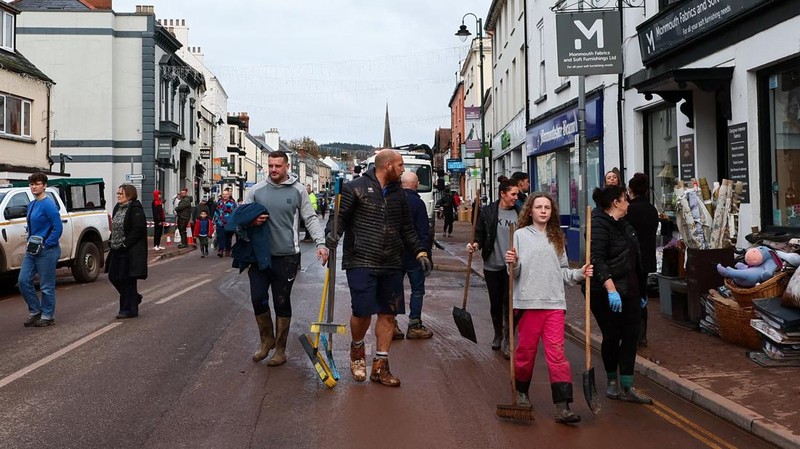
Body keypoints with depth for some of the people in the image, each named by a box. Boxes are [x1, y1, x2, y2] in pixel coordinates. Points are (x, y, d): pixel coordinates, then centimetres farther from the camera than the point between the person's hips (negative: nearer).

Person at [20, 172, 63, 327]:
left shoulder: (48, 204, -14)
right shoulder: (31, 205, 12)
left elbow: (57, 228, -18)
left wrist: (46, 245, -16)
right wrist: (30, 243, 10)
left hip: (47, 251, -8)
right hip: (32, 249, 8)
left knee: (46, 285, 1)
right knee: (23, 280, 6)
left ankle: (48, 316, 13)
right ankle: (35, 312, 20)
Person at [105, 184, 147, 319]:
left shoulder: (135, 209, -13)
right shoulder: (118, 208, 14)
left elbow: (137, 230, -20)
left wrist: (125, 244, -21)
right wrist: (111, 242, 8)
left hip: (130, 251, -9)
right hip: (117, 250, 9)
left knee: (127, 280, -2)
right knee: (113, 277, 12)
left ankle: (129, 310, 9)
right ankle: (134, 298, 30)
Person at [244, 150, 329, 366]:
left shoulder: (298, 191, -1)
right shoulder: (256, 190, 4)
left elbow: (311, 219, -2)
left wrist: (321, 243, -16)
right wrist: (250, 220, -13)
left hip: (286, 257, -2)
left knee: (282, 303, 7)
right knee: (258, 299, 3)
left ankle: (280, 349, 20)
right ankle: (267, 339, 28)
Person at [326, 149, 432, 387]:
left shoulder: (398, 194, 14)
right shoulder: (355, 188, -4)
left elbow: (407, 229, 18)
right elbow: (340, 216, -3)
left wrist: (420, 252, 6)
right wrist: (333, 234, -23)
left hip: (391, 265, 6)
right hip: (361, 263, -6)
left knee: (388, 314, 6)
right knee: (362, 312, -9)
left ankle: (380, 367, 18)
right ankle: (357, 349, 24)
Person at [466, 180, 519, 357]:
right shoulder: (488, 211, -1)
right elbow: (480, 234, 3)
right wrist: (476, 244, -17)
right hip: (492, 265, 1)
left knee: (509, 303, -3)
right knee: (495, 303, 13)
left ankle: (507, 340, 6)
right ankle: (498, 335, 35)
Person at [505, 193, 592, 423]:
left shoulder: (557, 238, 14)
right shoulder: (520, 235, 2)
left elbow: (563, 271, 16)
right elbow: (515, 272, -1)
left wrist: (580, 273, -1)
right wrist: (512, 263, -21)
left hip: (554, 303, 2)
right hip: (527, 302, -2)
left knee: (556, 352, -4)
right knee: (526, 350, 8)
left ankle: (563, 406, -6)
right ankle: (521, 392, 32)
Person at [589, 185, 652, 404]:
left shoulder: (623, 225, 15)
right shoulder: (599, 225, -14)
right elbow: (597, 260, -24)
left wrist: (639, 291, 23)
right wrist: (611, 289, -31)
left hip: (629, 291, 8)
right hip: (607, 293, -8)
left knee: (631, 336, 4)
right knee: (612, 337, 3)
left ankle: (627, 387, 9)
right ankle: (612, 380, 24)